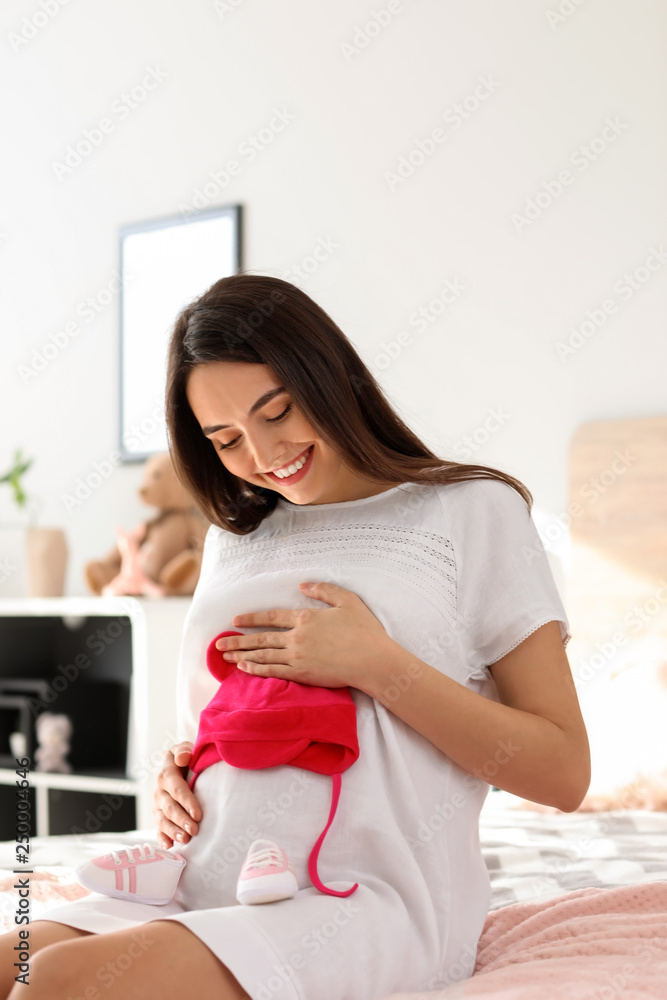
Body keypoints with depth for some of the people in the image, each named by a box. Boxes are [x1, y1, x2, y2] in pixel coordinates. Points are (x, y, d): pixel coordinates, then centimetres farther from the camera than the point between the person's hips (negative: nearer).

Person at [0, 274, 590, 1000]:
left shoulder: (471, 512, 4)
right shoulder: (236, 538, 21)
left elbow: (563, 775, -2)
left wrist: (374, 664, -10)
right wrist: (178, 776, 6)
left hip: (373, 904, -5)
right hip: (204, 888, 5)